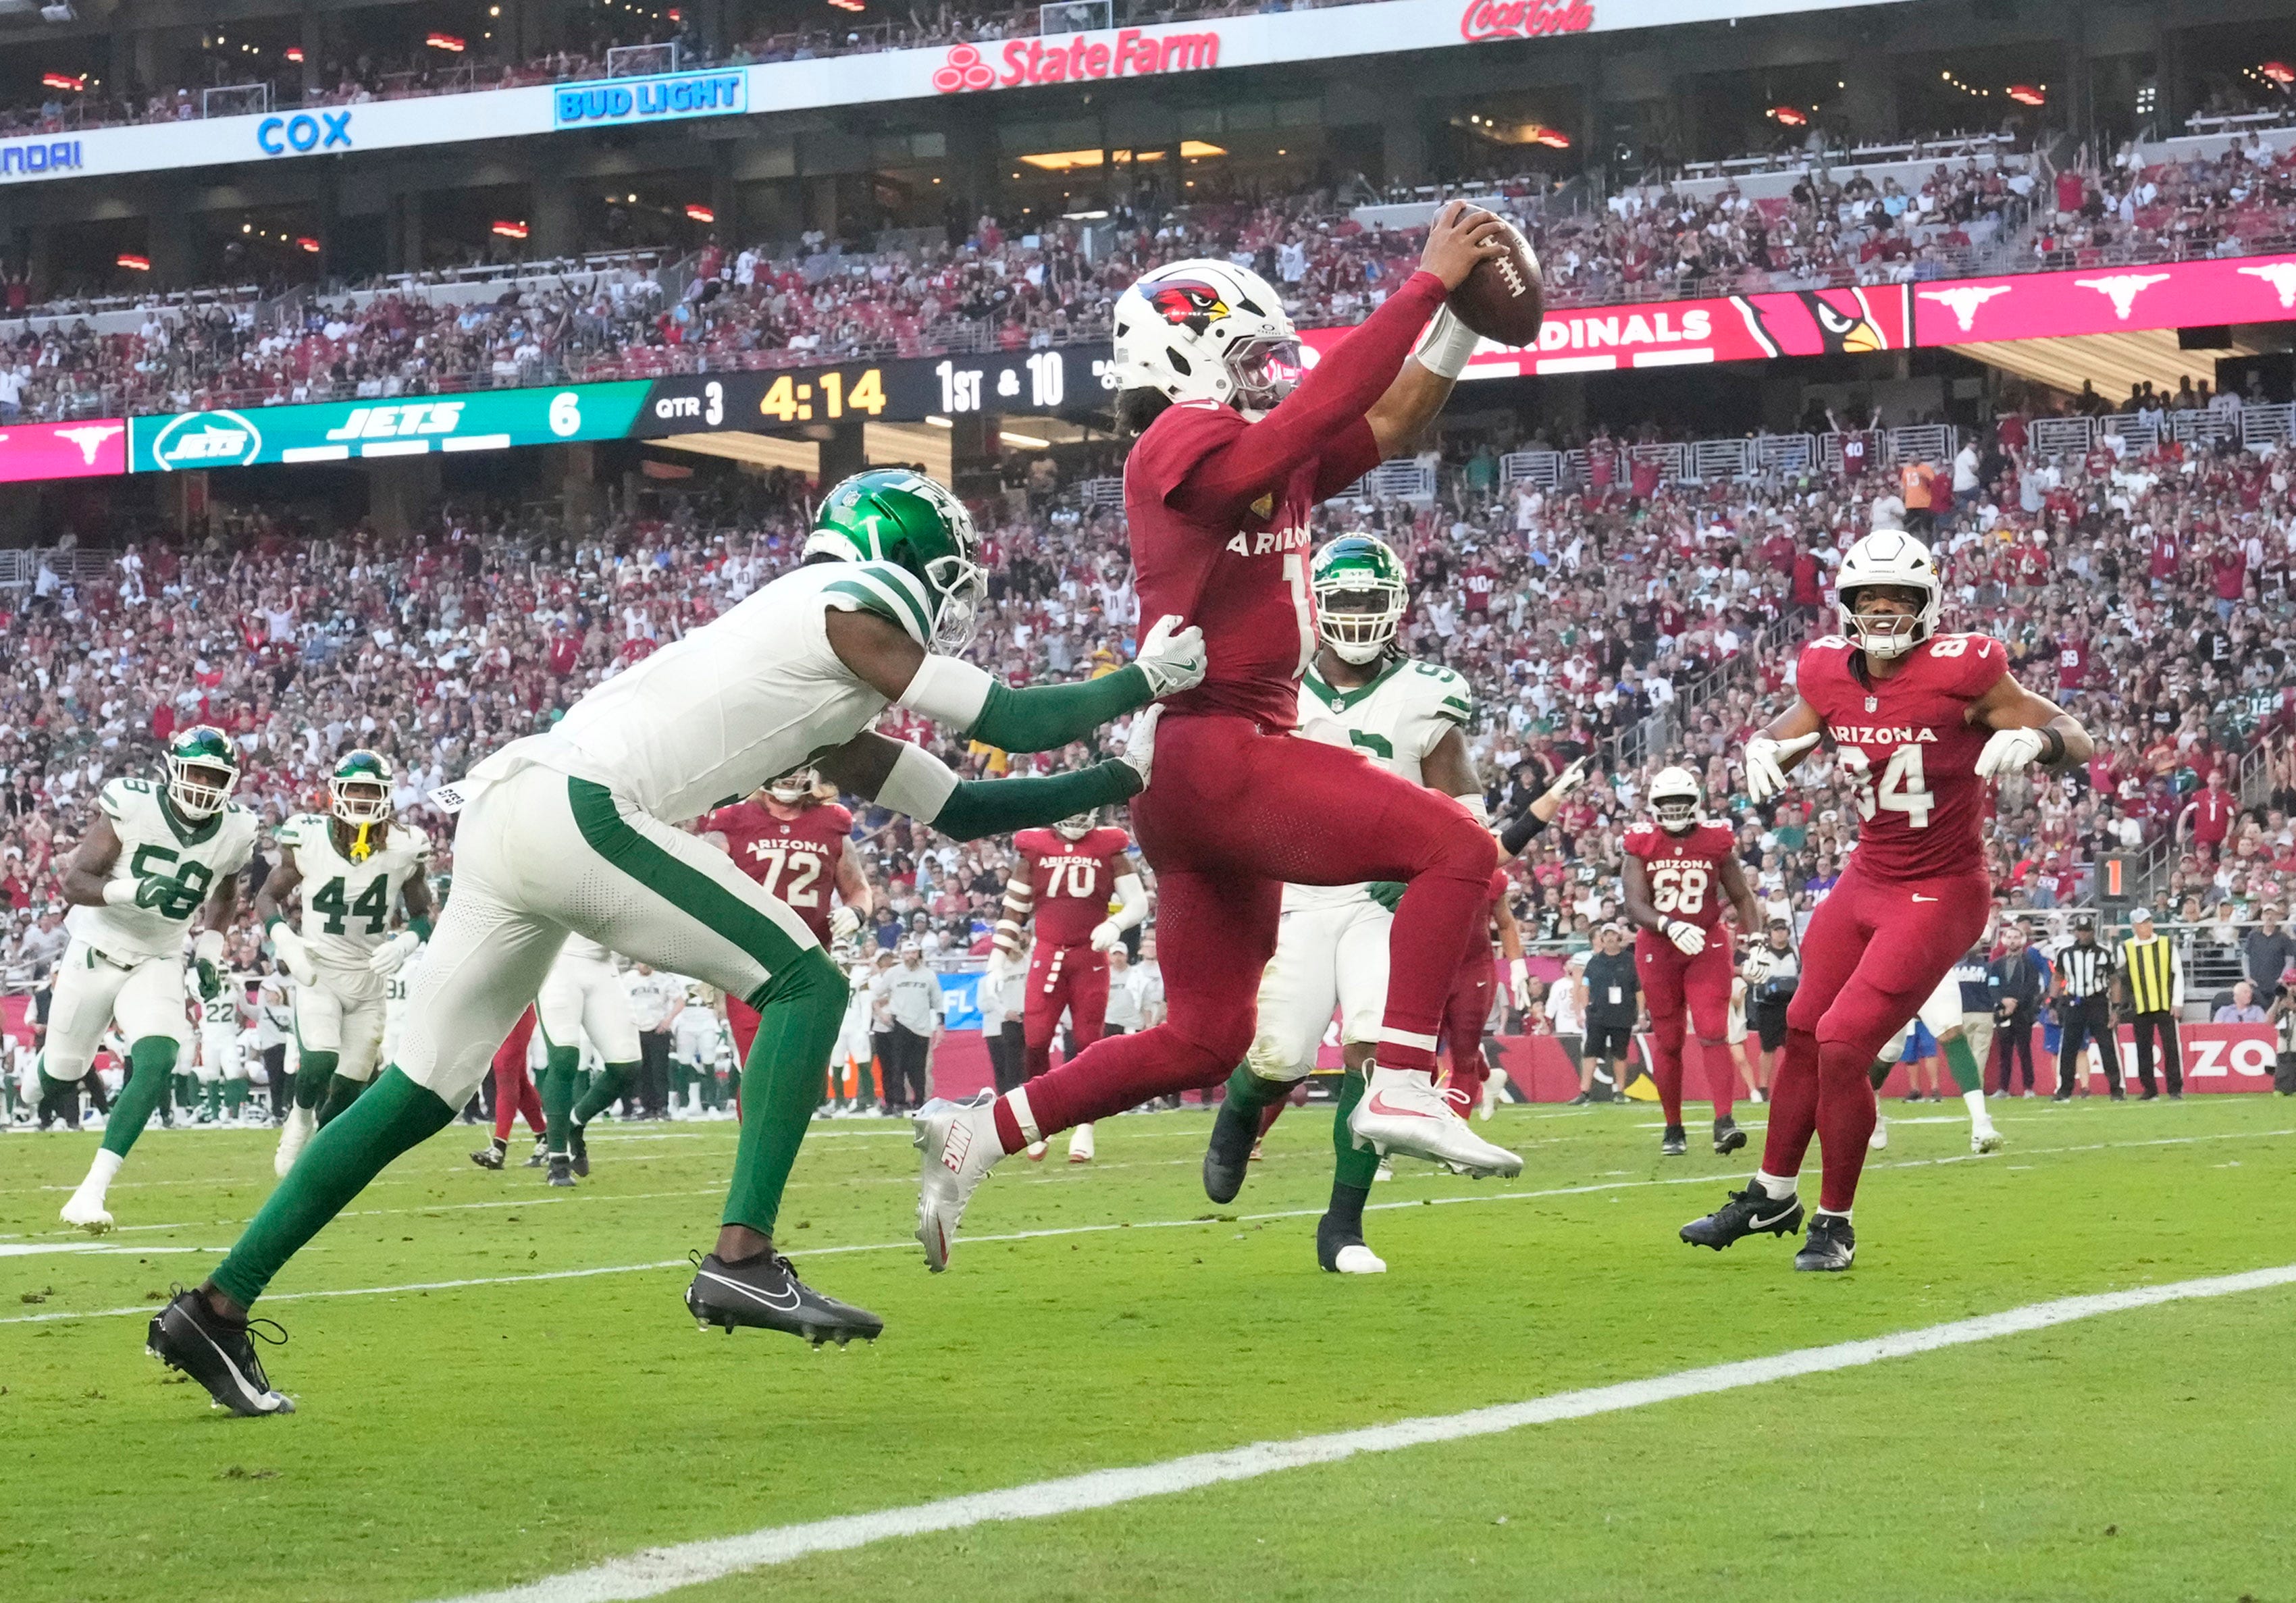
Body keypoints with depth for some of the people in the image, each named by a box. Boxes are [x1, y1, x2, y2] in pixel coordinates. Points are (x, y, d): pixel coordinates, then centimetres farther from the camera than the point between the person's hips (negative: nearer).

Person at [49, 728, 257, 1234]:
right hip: (98, 950, -2)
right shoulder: (131, 805, -19)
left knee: (156, 1066, -23)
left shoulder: (235, 831, -8)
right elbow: (75, 882, -21)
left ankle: (90, 1194, -22)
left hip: (157, 963, 2)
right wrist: (131, 890, -38)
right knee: (60, 1078, 11)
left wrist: (211, 948, 3)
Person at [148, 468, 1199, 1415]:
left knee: (422, 1094, 12)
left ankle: (216, 1308, 13)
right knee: (804, 984, -4)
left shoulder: (835, 726, 27)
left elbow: (961, 810, 31)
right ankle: (743, 1257, -13)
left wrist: (1127, 776, 32)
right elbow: (1012, 724, 2)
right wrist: (1144, 680, 17)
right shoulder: (851, 610, 2)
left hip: (502, 819, 9)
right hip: (576, 807, -9)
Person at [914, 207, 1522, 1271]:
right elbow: (1320, 409, -22)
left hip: (1219, 772, 10)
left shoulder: (1270, 465, 18)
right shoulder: (1188, 447, -9)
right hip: (1212, 751, -10)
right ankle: (1402, 1090, -21)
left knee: (1203, 1041, 13)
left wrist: (1459, 317, 12)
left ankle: (977, 1135, 16)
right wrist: (1429, 282, -19)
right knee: (1454, 849, -15)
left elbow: (1388, 423, 23)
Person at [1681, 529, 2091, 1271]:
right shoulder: (1831, 676, -3)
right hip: (1867, 881, 6)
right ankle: (1772, 1195, 37)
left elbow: (2077, 739, -14)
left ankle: (1834, 1223, 4)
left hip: (1940, 895, -6)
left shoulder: (1961, 672, -19)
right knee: (1803, 1033, 15)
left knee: (1844, 1045, -13)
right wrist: (1762, 754, -9)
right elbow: (1779, 736, 15)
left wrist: (2031, 739, -37)